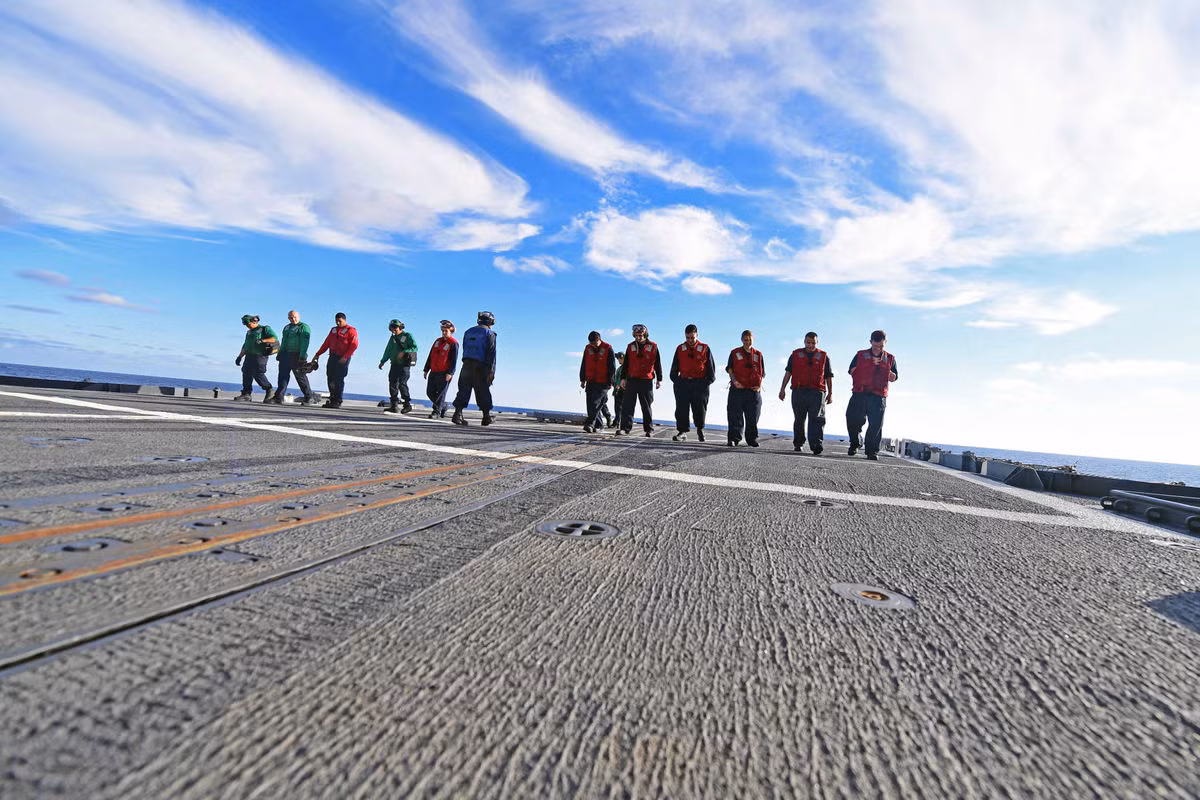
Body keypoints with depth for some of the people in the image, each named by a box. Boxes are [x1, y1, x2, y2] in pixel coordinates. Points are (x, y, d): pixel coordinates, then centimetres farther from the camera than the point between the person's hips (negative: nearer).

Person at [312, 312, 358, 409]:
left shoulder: (351, 330, -1)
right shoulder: (333, 330, 20)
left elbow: (354, 345, -11)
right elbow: (326, 343, 22)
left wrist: (345, 357, -20)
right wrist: (318, 354, 16)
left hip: (343, 359, -7)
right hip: (332, 357, 7)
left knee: (339, 379, -9)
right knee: (330, 379, 4)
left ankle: (338, 402, -3)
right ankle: (332, 400, 13)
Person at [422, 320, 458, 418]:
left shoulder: (454, 343, -7)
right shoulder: (438, 341, 15)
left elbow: (454, 359, -12)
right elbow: (430, 356, 18)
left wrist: (450, 373, -20)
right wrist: (426, 369, 16)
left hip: (444, 373, -8)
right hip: (433, 372, 8)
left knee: (440, 393, -5)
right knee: (430, 392, 9)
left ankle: (436, 411, 2)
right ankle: (444, 407, 24)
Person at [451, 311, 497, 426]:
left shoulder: (468, 331, 18)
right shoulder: (489, 333, 0)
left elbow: (464, 349, 17)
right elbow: (491, 352, -9)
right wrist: (491, 370, -12)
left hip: (467, 364, 4)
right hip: (481, 366, -4)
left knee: (464, 389, 2)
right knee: (483, 391, 4)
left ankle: (457, 414, -9)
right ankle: (487, 417, 12)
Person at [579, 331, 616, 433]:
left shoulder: (608, 348, -6)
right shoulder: (588, 348, 7)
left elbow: (612, 366, -4)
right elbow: (583, 365, 14)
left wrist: (610, 382, -6)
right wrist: (582, 379, 12)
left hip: (603, 382, -5)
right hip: (591, 381, 5)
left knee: (595, 403, -14)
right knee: (590, 404, 6)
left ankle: (589, 424, -19)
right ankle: (598, 424, 17)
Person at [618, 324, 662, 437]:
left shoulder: (653, 347, 2)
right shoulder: (630, 346, 8)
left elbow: (658, 364, 5)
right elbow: (626, 364, 11)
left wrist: (659, 380, 3)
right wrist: (623, 378, 6)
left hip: (647, 381, -2)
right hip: (632, 380, 2)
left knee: (646, 406, 5)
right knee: (627, 405, -5)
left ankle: (649, 429, 14)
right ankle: (625, 428, -4)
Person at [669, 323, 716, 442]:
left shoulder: (705, 349, 4)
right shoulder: (680, 349, 10)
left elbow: (711, 366, 7)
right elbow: (674, 367, 15)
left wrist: (707, 381, -1)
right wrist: (676, 380, 5)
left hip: (700, 384, -2)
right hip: (683, 382, 2)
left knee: (700, 408, 1)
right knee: (681, 409, -3)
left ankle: (700, 428, 25)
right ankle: (682, 431, 5)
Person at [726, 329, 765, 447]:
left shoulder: (758, 355, 14)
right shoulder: (735, 353, 8)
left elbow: (762, 373, 14)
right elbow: (729, 369, 3)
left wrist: (759, 386, -1)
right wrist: (734, 381, -12)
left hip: (754, 391, 2)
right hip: (737, 390, -2)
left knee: (752, 418, 6)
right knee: (735, 417, -2)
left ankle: (752, 439, 17)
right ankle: (733, 439, 4)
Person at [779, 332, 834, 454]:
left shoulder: (824, 356, 13)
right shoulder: (796, 354, 13)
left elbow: (828, 376, 14)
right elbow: (788, 372, 9)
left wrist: (830, 393, 8)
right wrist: (782, 389, 2)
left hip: (817, 392, -1)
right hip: (798, 392, 1)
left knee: (817, 419, -12)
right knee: (799, 419, 8)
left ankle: (817, 445, -20)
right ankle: (798, 444, 19)